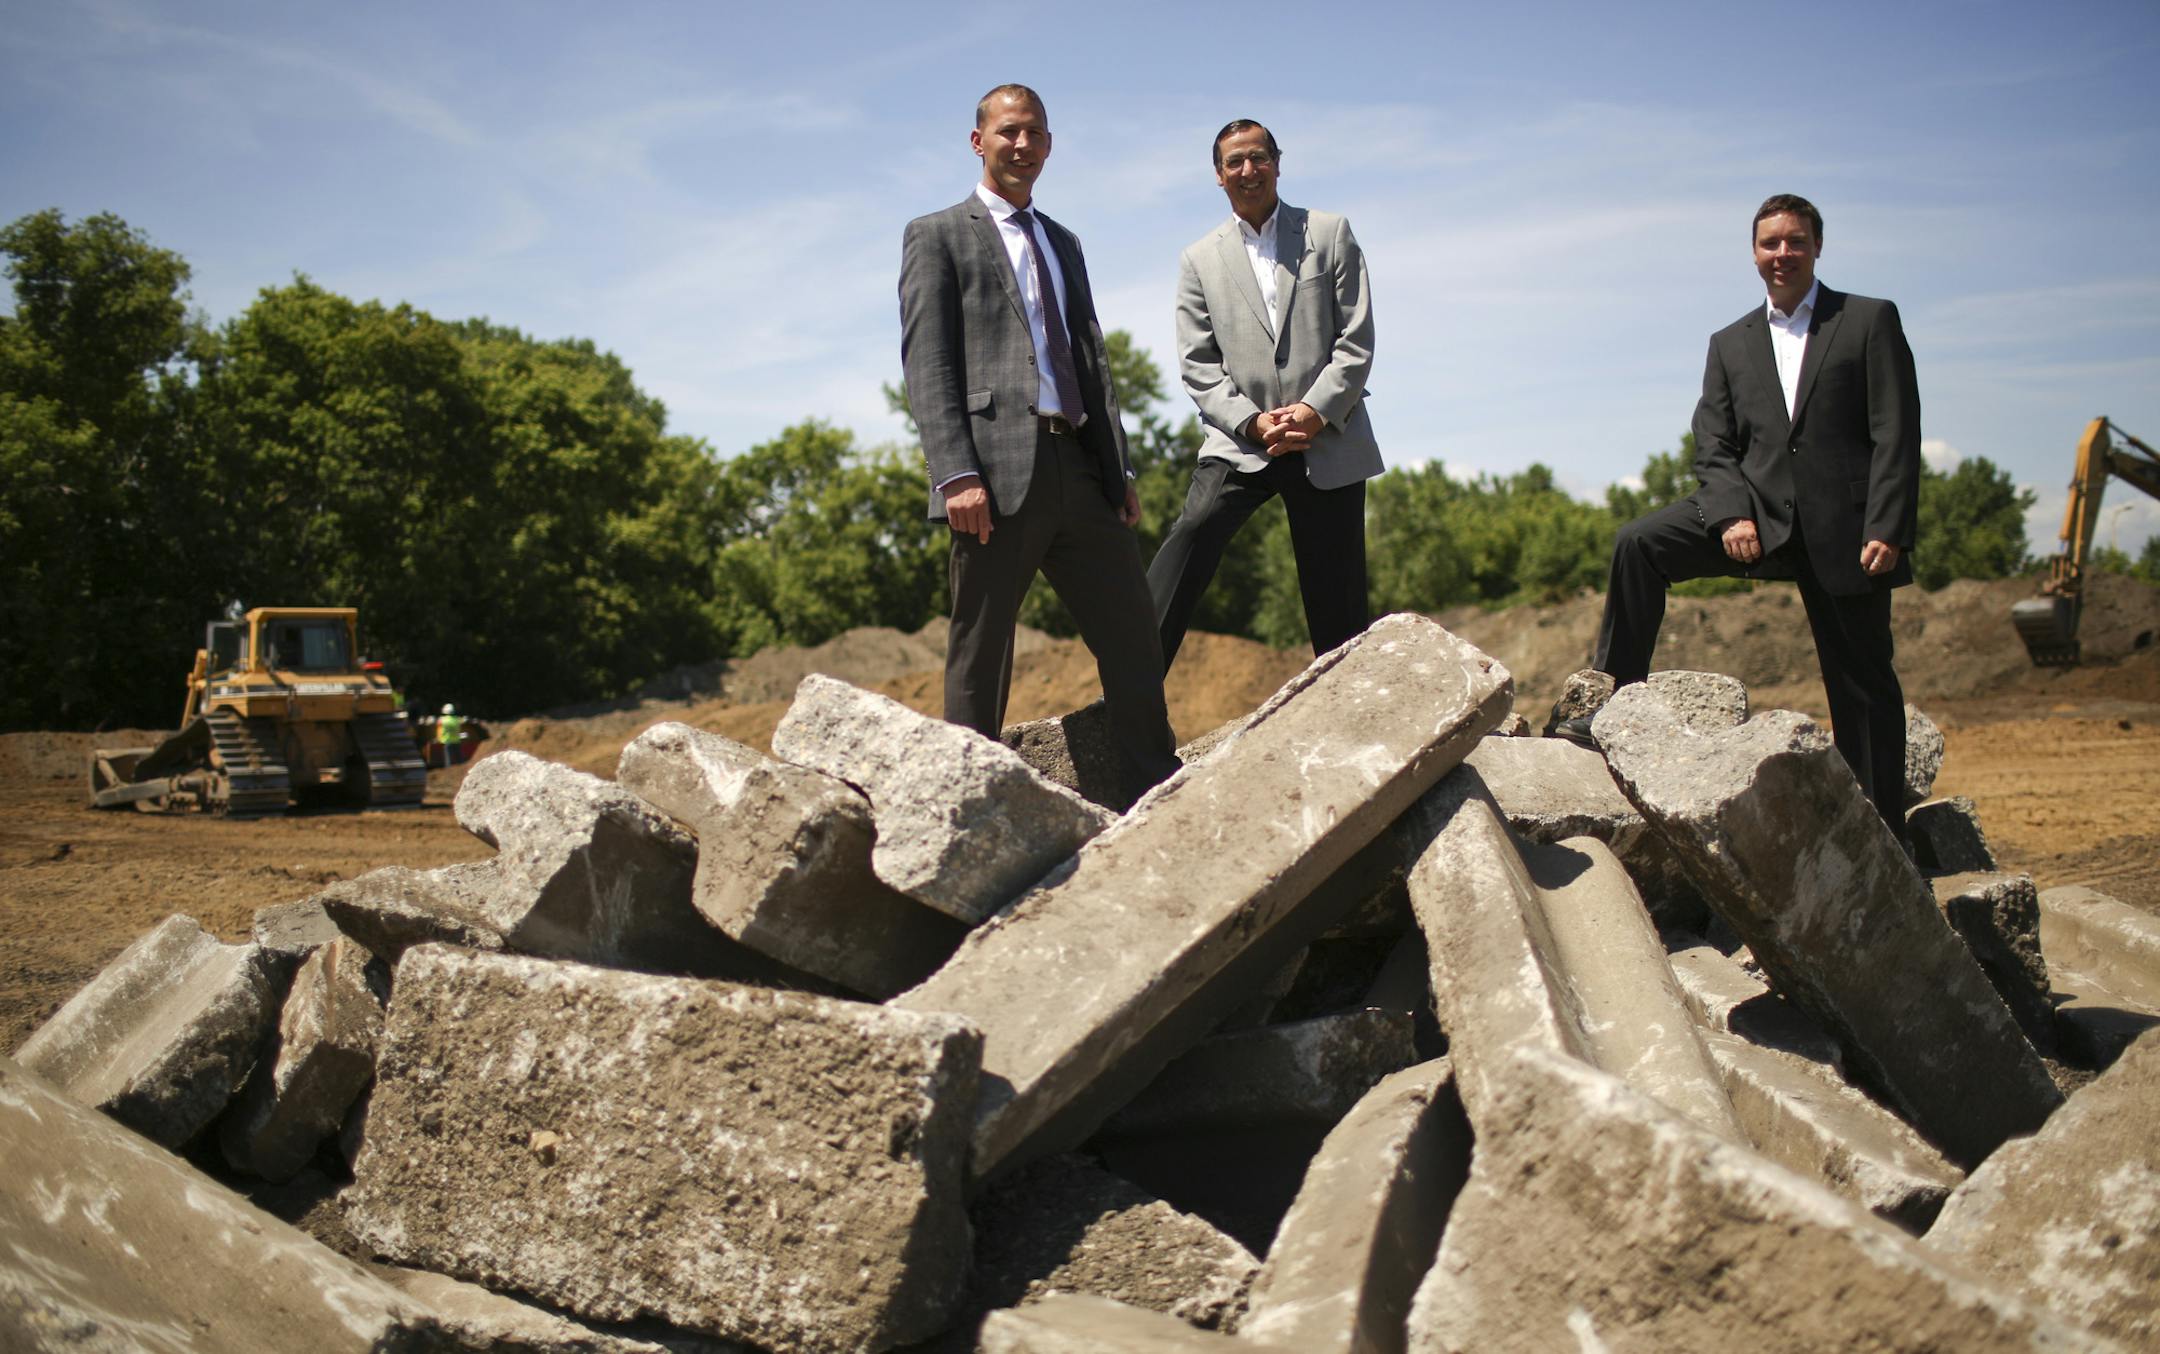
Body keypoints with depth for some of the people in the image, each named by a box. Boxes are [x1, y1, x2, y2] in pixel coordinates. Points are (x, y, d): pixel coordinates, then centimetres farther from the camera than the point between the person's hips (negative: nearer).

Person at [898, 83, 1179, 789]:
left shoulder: (1064, 243, 25)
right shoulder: (937, 235, 6)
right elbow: (926, 364, -5)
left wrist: (1120, 467, 12)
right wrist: (957, 474, -17)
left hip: (1080, 467, 6)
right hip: (996, 472, -6)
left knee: (1133, 636, 5)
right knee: (980, 653, -1)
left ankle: (1161, 789, 13)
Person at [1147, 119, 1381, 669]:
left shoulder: (1330, 234, 9)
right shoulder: (1200, 260, 11)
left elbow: (1356, 341, 1)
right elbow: (1197, 365, 4)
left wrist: (1315, 411, -12)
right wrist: (1252, 422, -11)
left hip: (1328, 442, 0)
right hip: (1241, 441, 0)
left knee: (1337, 595, 2)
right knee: (1191, 536, -22)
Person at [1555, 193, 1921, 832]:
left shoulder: (1871, 321, 4)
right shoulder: (1730, 343, 15)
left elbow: (1897, 435, -4)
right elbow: (1713, 445, 7)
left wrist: (1887, 531, -14)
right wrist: (1731, 515, -12)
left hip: (1843, 528, -2)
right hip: (1759, 511, 3)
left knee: (1863, 684, 2)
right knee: (1639, 543, -20)